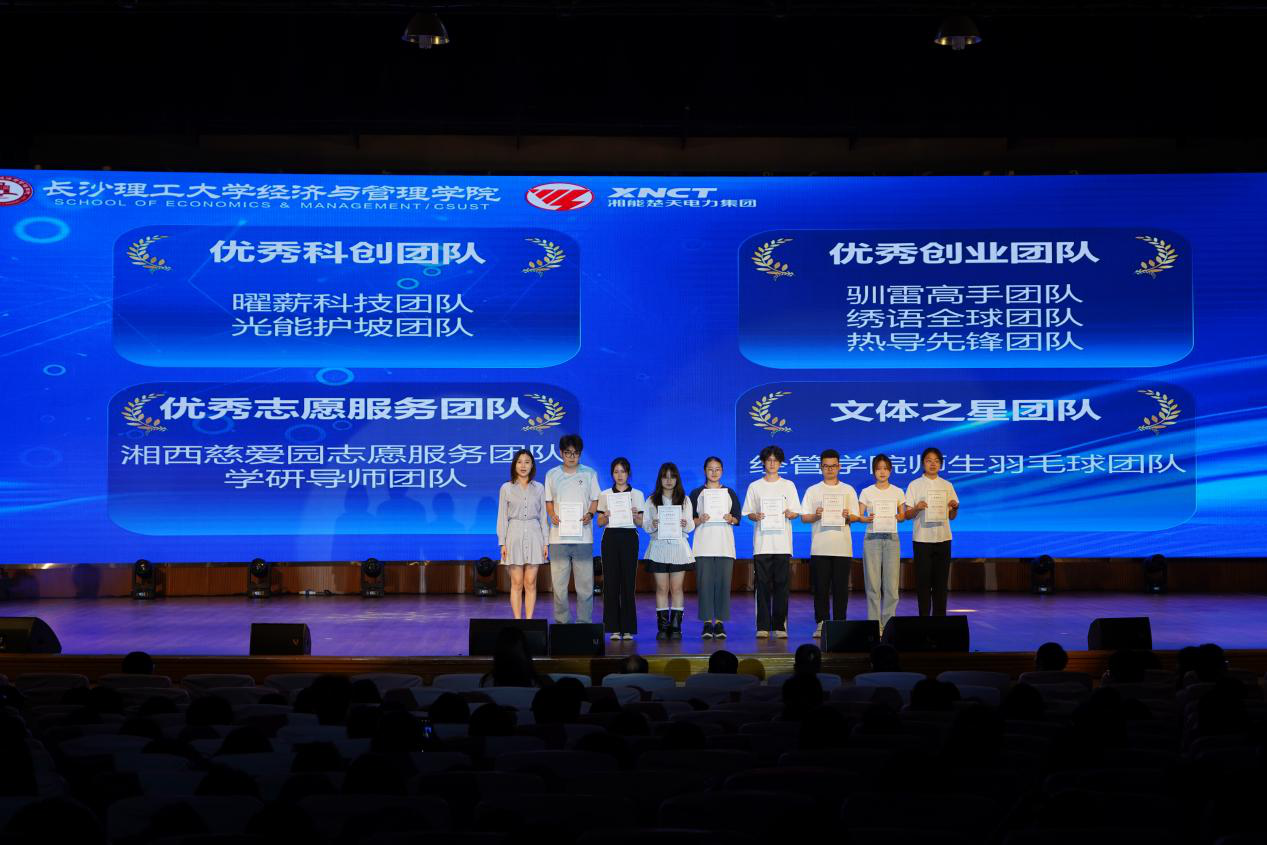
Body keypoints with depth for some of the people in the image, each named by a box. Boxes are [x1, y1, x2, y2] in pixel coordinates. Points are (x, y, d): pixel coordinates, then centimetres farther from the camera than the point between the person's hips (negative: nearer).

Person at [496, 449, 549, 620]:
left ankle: (529, 621, 4)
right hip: (515, 536, -1)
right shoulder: (506, 488, 4)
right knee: (517, 583, -2)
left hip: (534, 536, 1)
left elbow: (543, 516, 9)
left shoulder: (539, 488, 8)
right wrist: (502, 543, -4)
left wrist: (545, 542, 3)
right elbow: (502, 517, 3)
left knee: (530, 583, 0)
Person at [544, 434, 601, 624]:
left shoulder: (589, 474, 8)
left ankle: (584, 621, 4)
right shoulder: (552, 475, 11)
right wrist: (552, 515, -5)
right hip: (558, 535, 1)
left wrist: (590, 514, -10)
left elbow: (595, 499, 9)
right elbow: (548, 501, 15)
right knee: (559, 582, 1)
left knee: (585, 581, -3)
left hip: (582, 535, -1)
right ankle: (561, 622, 8)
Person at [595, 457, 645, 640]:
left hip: (629, 538, -1)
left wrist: (635, 514, -16)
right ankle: (614, 627, 2)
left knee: (628, 581, -4)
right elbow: (600, 522, 8)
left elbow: (640, 523, 5)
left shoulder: (637, 494, 8)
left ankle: (628, 628, 1)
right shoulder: (605, 495, 10)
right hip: (610, 538, 1)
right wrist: (606, 516, -13)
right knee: (611, 581, -3)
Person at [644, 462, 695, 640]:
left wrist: (685, 525, -15)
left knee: (676, 588, -2)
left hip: (678, 546, 0)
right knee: (662, 588, -1)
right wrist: (653, 525, -15)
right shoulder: (652, 500, 10)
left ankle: (676, 627, 0)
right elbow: (645, 524, 7)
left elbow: (691, 525, 7)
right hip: (659, 546, 0)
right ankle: (662, 627, 1)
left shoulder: (685, 500, 11)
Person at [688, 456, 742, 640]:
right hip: (703, 545, -1)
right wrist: (699, 520, -14)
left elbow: (738, 517, 11)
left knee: (723, 582, -5)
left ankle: (720, 622, 1)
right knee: (705, 582, -7)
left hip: (724, 544, 1)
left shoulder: (730, 493, 13)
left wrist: (731, 519, -10)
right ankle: (707, 622, -1)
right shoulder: (696, 493, 9)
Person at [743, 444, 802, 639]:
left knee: (781, 586, -1)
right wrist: (756, 516, -13)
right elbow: (748, 513, 9)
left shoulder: (788, 486, 11)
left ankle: (780, 626, 3)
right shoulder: (755, 486, 10)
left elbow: (796, 513, 10)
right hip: (762, 544, 0)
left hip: (782, 544, 0)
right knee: (763, 586, -2)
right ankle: (763, 626, 1)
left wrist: (789, 514, -12)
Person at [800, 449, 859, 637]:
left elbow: (855, 517, 9)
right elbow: (804, 517, 7)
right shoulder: (812, 491, 11)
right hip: (819, 547, 0)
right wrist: (816, 516, -12)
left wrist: (848, 516, -13)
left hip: (842, 547, 0)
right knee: (821, 587, 0)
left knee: (841, 587, 0)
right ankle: (821, 623, 6)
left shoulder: (848, 490, 12)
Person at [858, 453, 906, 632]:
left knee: (891, 583, -4)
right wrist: (867, 519, -17)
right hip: (872, 537, -1)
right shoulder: (866, 492, 5)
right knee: (873, 582, -3)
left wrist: (895, 517, -10)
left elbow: (903, 515, 12)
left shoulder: (897, 492, 9)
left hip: (891, 538, 1)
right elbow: (859, 516, 4)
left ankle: (888, 623, 4)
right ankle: (874, 623, 2)